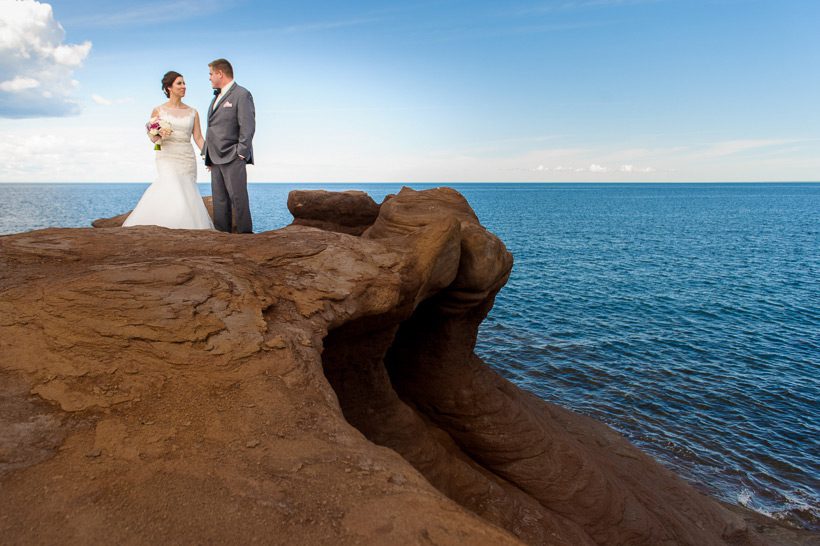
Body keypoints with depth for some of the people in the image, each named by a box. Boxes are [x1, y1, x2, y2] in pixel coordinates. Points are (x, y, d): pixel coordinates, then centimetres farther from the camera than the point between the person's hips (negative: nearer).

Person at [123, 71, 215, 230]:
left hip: (187, 159, 3)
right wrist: (161, 135, -16)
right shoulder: (158, 111, 5)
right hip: (167, 158, -2)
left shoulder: (192, 113, 10)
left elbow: (198, 138, 4)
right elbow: (152, 137, 7)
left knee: (185, 195, -1)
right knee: (173, 193, -21)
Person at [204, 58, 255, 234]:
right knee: (219, 200, 7)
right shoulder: (217, 97, 23)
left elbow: (248, 127, -11)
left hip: (233, 159, -8)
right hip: (216, 158, 8)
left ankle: (245, 233, -5)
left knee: (238, 198, -9)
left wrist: (240, 153, -16)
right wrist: (207, 154, 17)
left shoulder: (242, 94, -3)